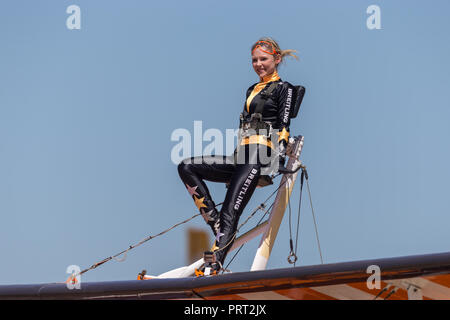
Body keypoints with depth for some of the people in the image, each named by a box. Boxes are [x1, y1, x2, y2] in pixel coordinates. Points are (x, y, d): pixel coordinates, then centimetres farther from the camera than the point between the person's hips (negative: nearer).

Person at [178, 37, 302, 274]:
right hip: (242, 157, 9)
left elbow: (284, 127, -5)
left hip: (261, 157, -9)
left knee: (230, 214, -21)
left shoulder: (283, 89, 3)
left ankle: (213, 270, -29)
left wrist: (278, 162, -15)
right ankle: (216, 225, -13)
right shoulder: (252, 90, 26)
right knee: (186, 167, -5)